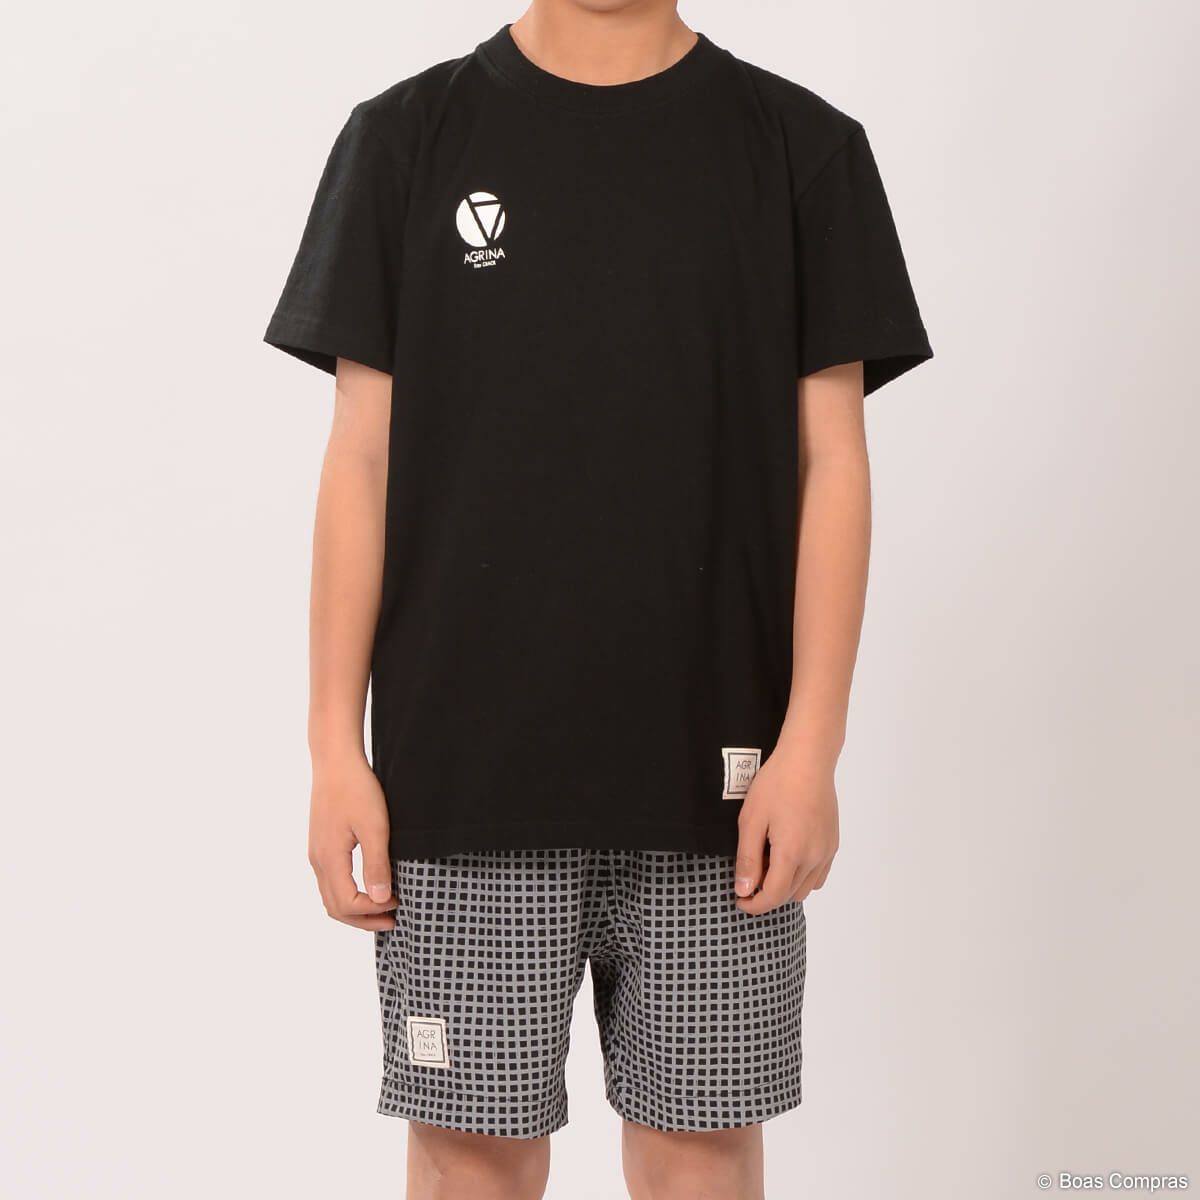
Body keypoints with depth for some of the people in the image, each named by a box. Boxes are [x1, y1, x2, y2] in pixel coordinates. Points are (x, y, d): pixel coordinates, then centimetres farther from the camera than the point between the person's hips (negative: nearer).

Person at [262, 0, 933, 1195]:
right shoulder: (407, 137, 4)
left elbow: (830, 458, 1)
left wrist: (810, 742, -7)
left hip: (714, 767, 1)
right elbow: (364, 457, 2)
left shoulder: (803, 146, 4)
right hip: (466, 774, 0)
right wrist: (336, 745, -2)